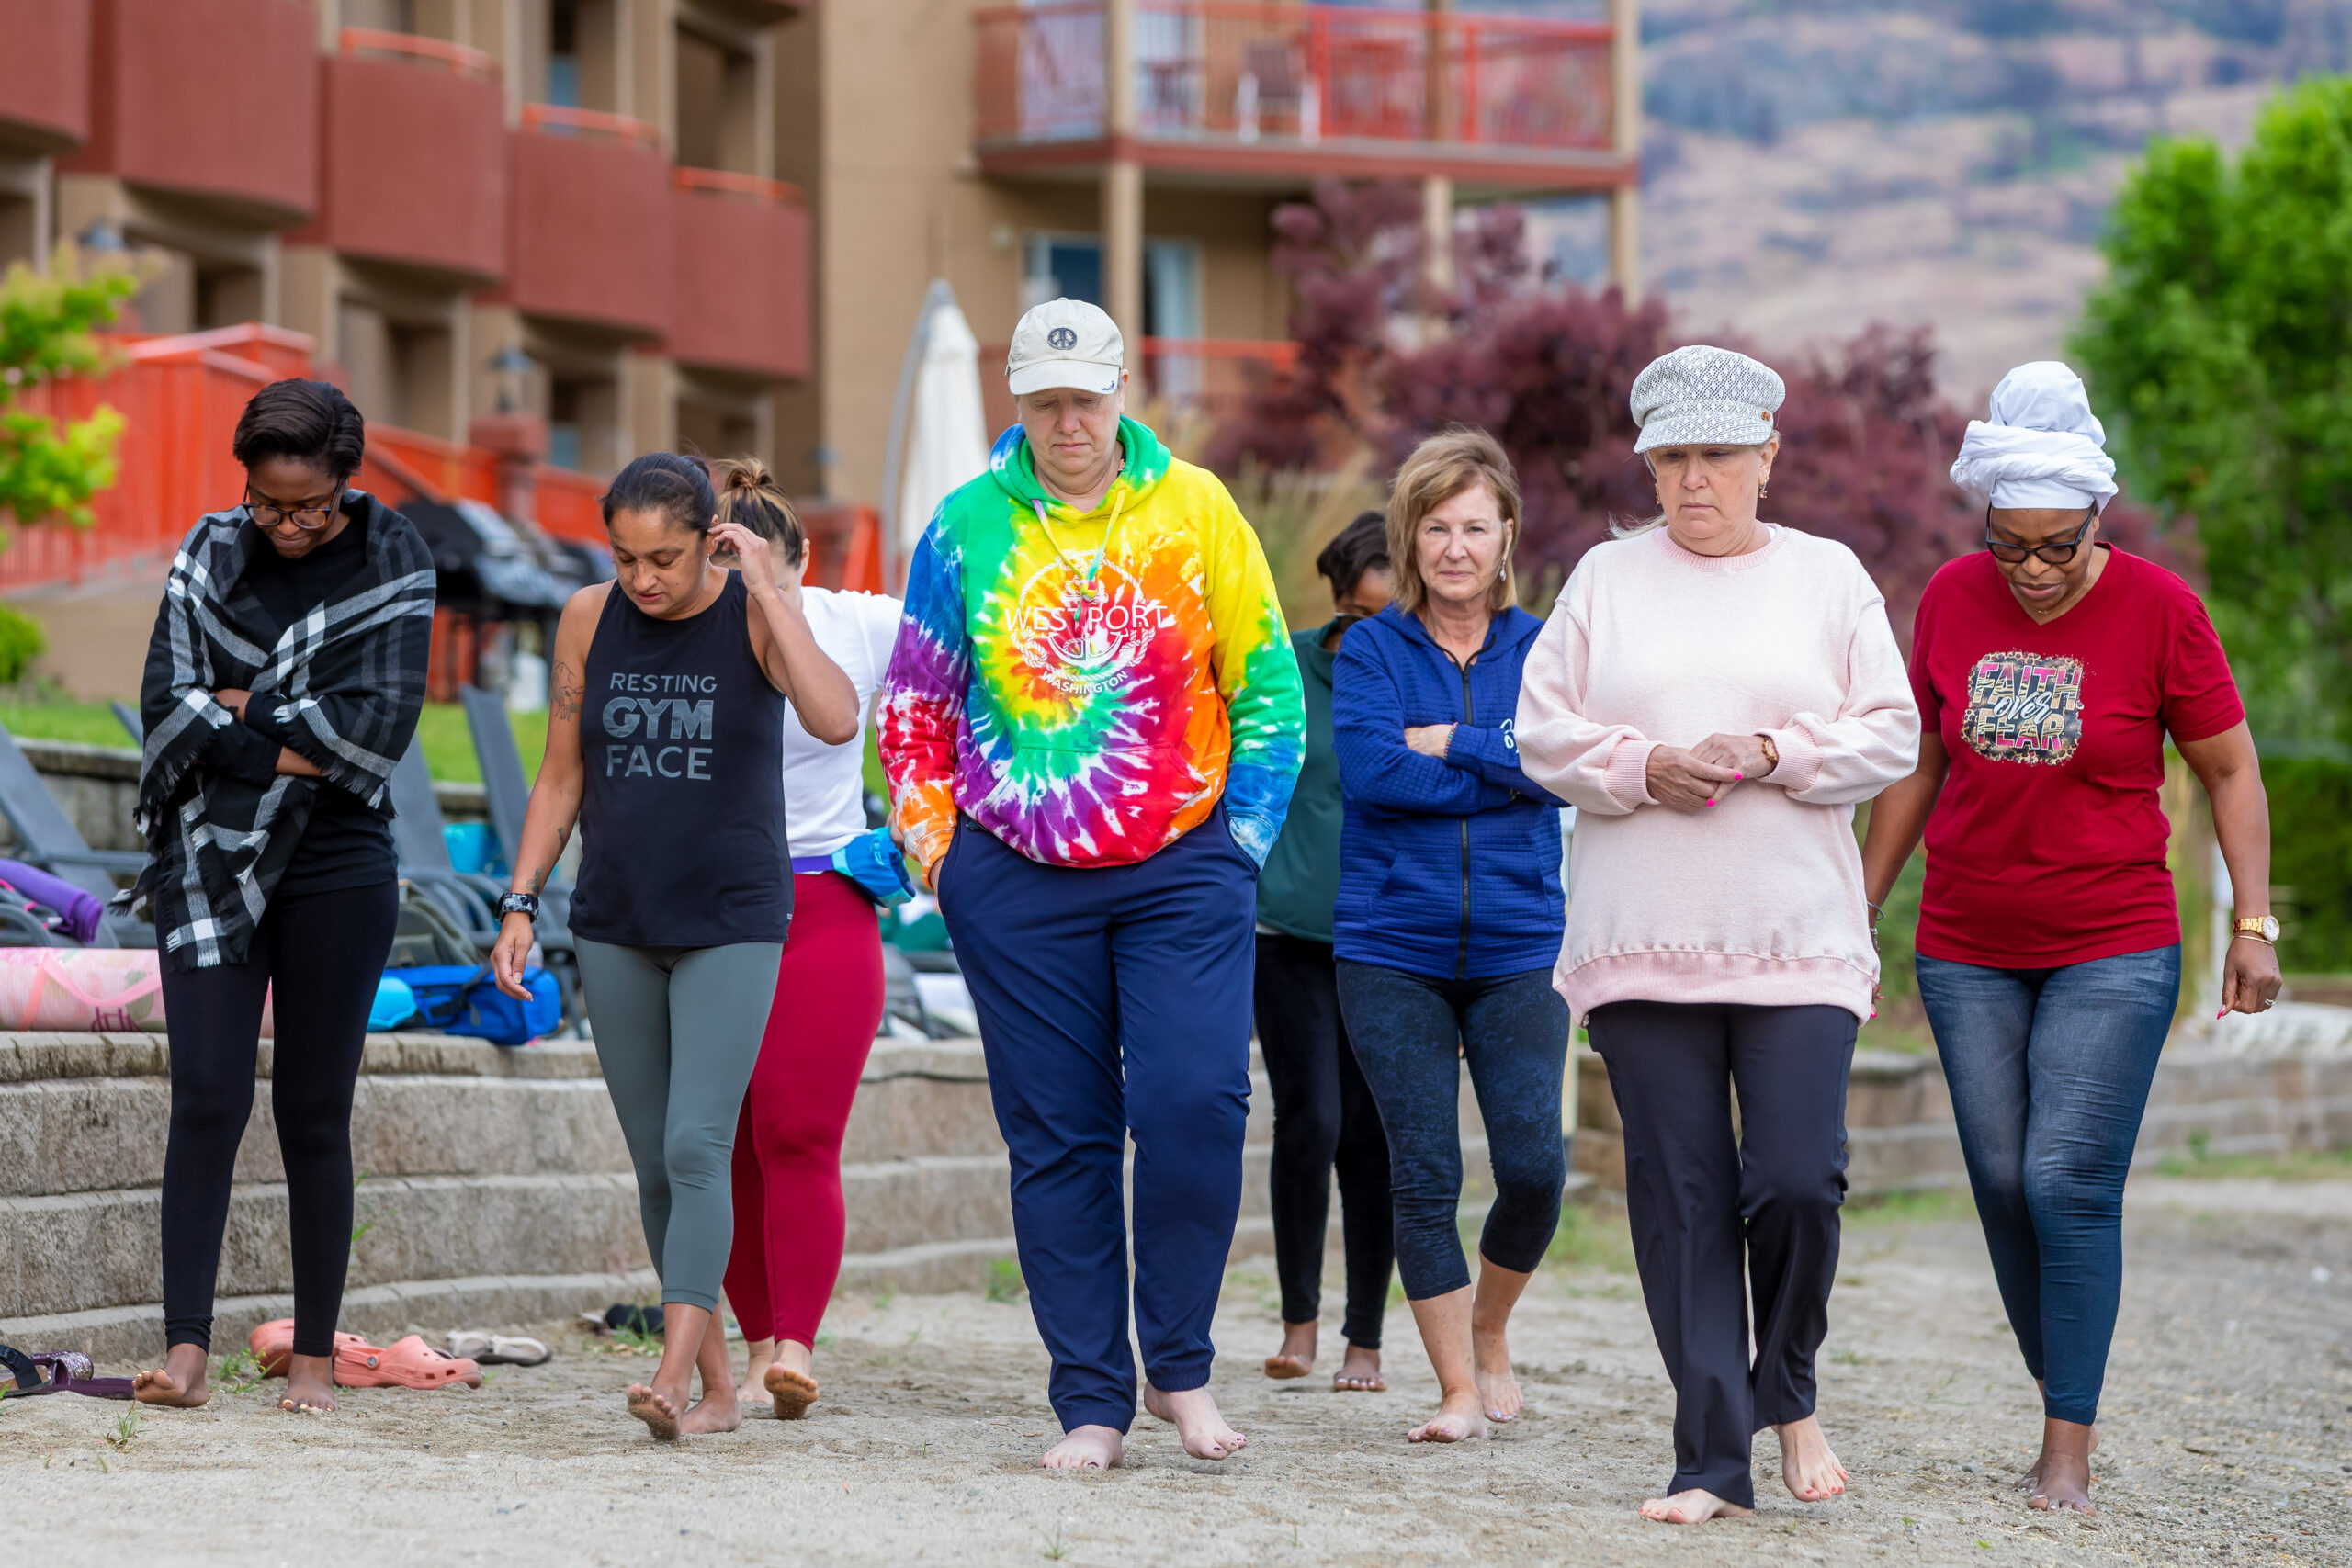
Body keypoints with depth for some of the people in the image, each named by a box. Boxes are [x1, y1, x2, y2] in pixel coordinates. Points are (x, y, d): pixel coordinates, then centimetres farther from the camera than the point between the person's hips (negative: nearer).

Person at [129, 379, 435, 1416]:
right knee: (207, 1096, -8)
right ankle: (184, 1349, -12)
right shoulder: (210, 554, 5)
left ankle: (315, 1355, 10)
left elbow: (382, 726, -11)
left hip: (336, 871, -1)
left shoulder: (392, 565, -1)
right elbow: (164, 702, -4)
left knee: (315, 1112, 3)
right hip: (208, 860, 1)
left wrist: (240, 708, -8)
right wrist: (291, 742, -13)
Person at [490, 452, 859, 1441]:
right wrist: (520, 903, 3)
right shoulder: (590, 619, 2)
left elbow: (836, 722, -27)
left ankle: (674, 1374, -22)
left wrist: (769, 592, -24)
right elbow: (561, 777, 9)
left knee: (696, 1146, -16)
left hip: (732, 924, -4)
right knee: (655, 1165, 5)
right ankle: (718, 1388, 13)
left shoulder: (756, 613, -8)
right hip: (616, 929, 4)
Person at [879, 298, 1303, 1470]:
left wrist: (1247, 830, 1)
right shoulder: (968, 524, 3)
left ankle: (1180, 1365, 3)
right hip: (1016, 884, 1)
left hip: (1182, 868, -1)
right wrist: (931, 834, 3)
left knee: (1193, 1104, -14)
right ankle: (1091, 1399, 9)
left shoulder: (1194, 508, 2)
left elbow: (1266, 679, 7)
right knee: (1057, 1139, 3)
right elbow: (916, 701, 11)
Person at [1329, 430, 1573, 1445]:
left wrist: (1452, 743, -11)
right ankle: (1458, 1389, 7)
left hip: (1517, 947, 1)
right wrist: (1507, 772, -10)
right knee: (1422, 1173, -3)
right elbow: (1368, 768, -12)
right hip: (1391, 945, -1)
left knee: (1533, 1163, -9)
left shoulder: (1540, 649, 8)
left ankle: (1490, 1329, 19)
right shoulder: (1372, 650, 5)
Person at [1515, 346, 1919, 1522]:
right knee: (1680, 1196, 0)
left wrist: (1772, 756, -11)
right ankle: (1712, 1459, 5)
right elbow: (1545, 731, 7)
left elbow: (1889, 736, 4)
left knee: (1798, 1180, -11)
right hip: (1641, 941, 1)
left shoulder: (1828, 578, 9)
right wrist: (1646, 768, -10)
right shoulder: (1606, 579, 10)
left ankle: (1787, 1393, 17)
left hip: (1798, 941, -1)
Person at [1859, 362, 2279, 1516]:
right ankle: (2064, 1400, 18)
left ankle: (2068, 1452, -6)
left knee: (2071, 1187, -11)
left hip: (2113, 953, -4)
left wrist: (2254, 922, -7)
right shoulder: (1951, 600, 1)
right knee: (2003, 1188, 3)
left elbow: (2229, 768, -1)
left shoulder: (2157, 608, -8)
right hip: (1967, 950, 4)